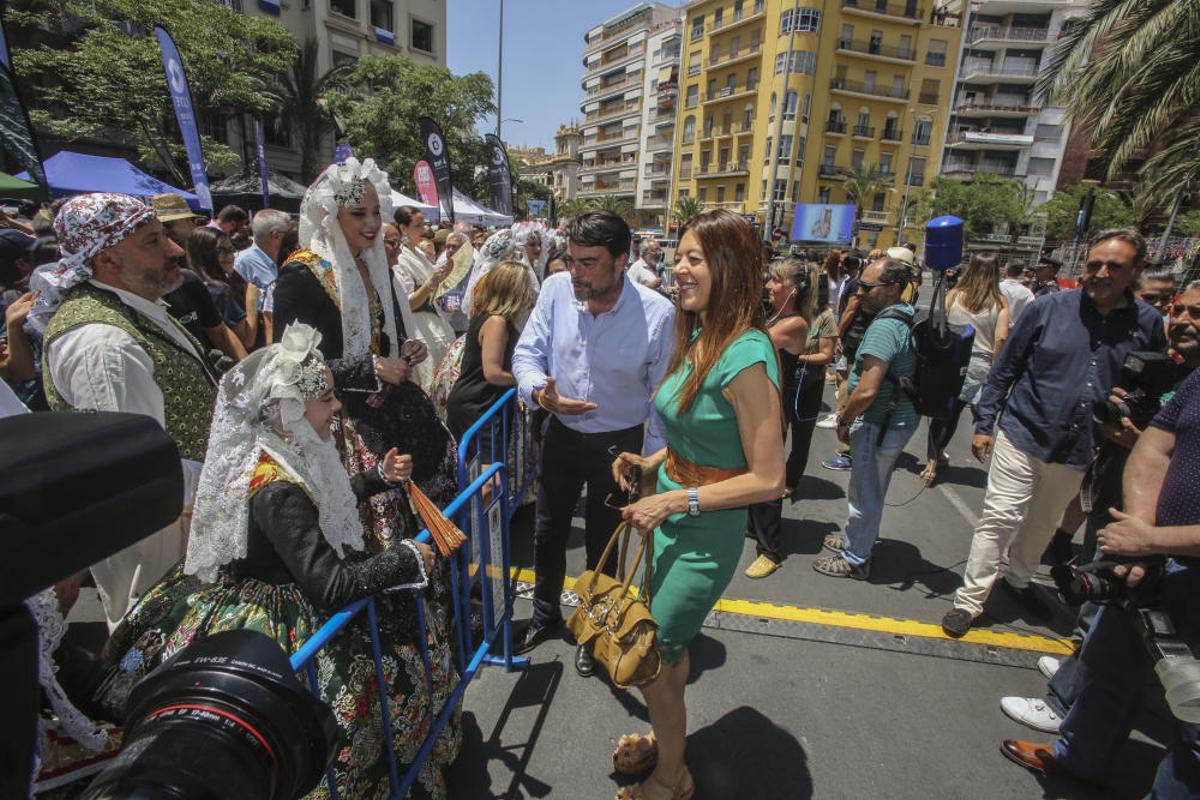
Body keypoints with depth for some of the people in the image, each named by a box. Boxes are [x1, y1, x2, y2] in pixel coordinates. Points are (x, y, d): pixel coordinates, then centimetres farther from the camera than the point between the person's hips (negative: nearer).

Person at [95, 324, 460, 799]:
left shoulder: (290, 453, -4)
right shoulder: (277, 489, -30)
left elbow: (325, 504, 16)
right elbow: (328, 585, -30)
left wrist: (379, 477, 9)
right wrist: (405, 558, -23)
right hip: (280, 618, -9)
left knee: (417, 624, 12)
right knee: (397, 667, -4)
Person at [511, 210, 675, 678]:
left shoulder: (656, 312, -21)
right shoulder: (556, 290, -13)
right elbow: (526, 353, -5)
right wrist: (539, 390, -27)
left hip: (618, 443, -3)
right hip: (561, 434, 3)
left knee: (603, 544, 15)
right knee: (548, 534, 19)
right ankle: (546, 616, 47)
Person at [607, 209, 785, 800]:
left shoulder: (746, 357, -25)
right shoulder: (698, 338, 3)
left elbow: (768, 479, -23)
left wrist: (675, 500, -21)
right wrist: (652, 464, 2)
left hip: (704, 534, -8)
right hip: (668, 515, 8)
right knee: (665, 647, 25)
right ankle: (665, 739, 51)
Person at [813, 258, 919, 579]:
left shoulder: (884, 326, -23)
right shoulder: (909, 317, 7)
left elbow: (867, 390, -26)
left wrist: (844, 420, -14)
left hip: (880, 423, -10)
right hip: (901, 418, 10)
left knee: (865, 492, 5)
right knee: (873, 487, 24)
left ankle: (855, 559, 22)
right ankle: (858, 538, 43)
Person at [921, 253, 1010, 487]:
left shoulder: (954, 295, -3)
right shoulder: (1000, 303, -5)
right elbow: (1001, 339, -9)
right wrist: (992, 364, 3)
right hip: (979, 368, 1)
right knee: (953, 414, 15)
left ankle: (933, 459, 3)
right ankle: (937, 454, 29)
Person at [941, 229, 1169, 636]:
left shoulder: (1148, 324, 0)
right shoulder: (1049, 308, -7)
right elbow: (1004, 369, -2)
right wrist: (984, 424, -4)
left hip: (1077, 451, 3)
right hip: (1022, 437, -3)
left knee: (1044, 523, 21)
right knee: (999, 519, -4)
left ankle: (1018, 579, 45)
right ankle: (969, 600, 8)